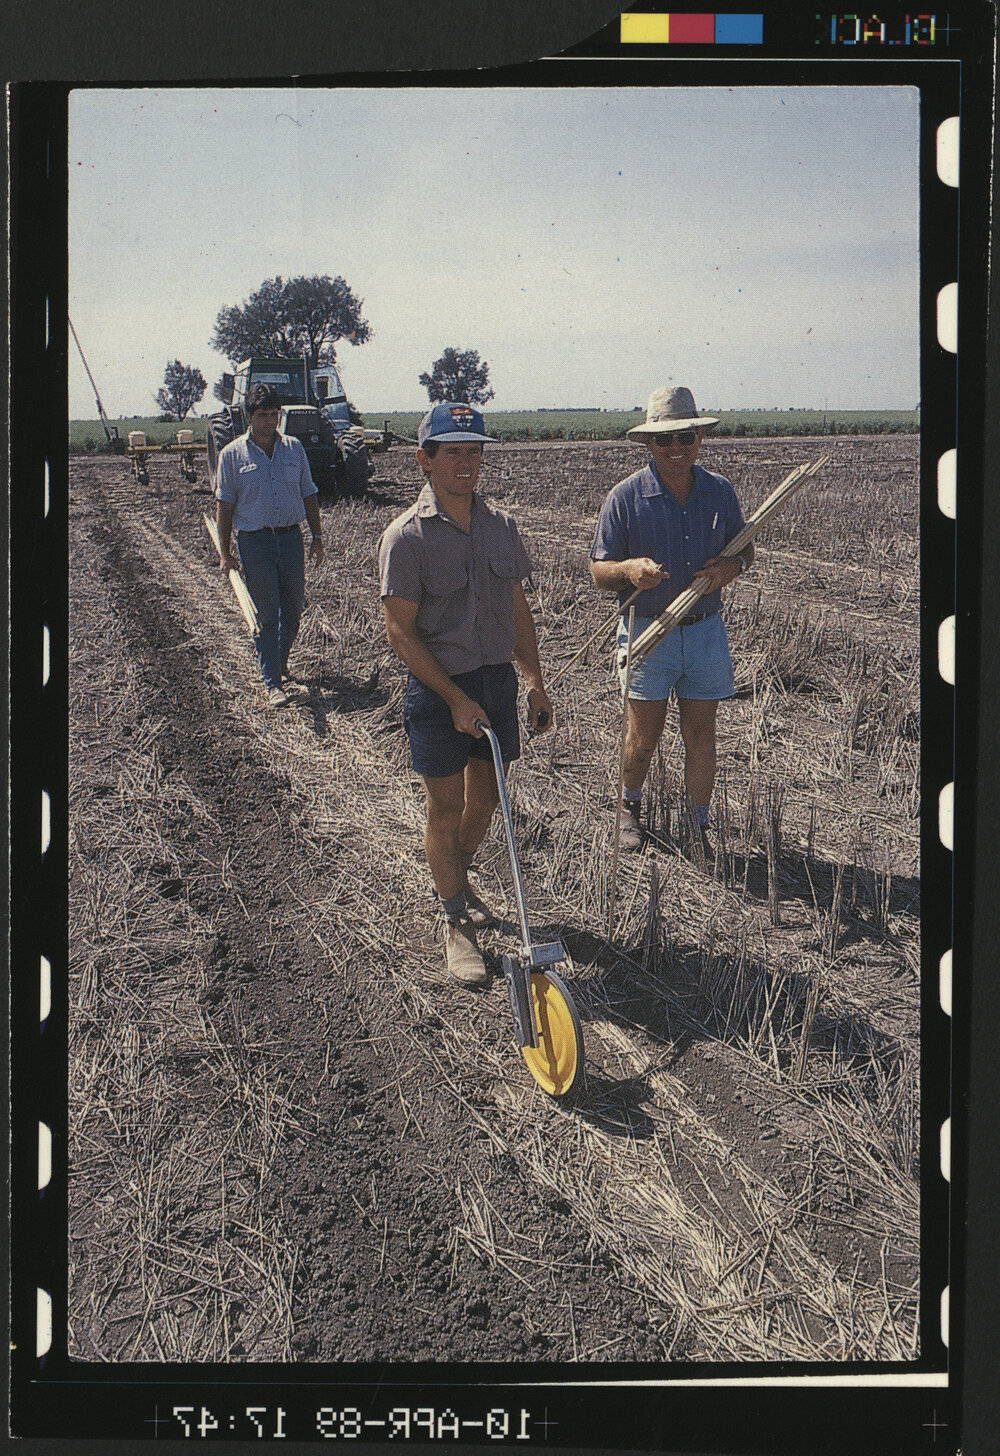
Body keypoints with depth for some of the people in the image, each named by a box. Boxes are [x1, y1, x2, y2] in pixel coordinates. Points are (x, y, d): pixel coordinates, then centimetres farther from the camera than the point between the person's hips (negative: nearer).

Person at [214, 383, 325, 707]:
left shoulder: (294, 448, 7)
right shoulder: (232, 454, -1)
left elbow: (308, 495, 13)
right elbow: (224, 505, 1)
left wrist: (317, 537, 10)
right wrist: (225, 552, -4)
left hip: (291, 536, 3)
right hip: (254, 541, -3)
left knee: (293, 609, 9)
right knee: (265, 616, -2)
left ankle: (280, 666, 30)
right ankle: (272, 683, 2)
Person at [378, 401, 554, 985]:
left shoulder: (500, 524, 4)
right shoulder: (407, 536, -13)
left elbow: (518, 608, 12)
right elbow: (401, 633, -14)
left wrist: (536, 683, 8)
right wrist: (456, 699, -17)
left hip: (498, 679, 5)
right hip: (439, 689, -5)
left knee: (485, 799, 16)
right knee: (446, 807, 5)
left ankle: (458, 878, 43)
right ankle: (456, 923, 19)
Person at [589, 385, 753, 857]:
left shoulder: (719, 491, 2)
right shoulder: (626, 496, -8)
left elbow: (744, 547, 15)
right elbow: (598, 570, -4)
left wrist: (732, 566, -9)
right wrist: (629, 569, -26)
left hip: (705, 629, 2)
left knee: (700, 733, 6)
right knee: (643, 737, 4)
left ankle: (698, 828, 20)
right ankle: (630, 807, 32)